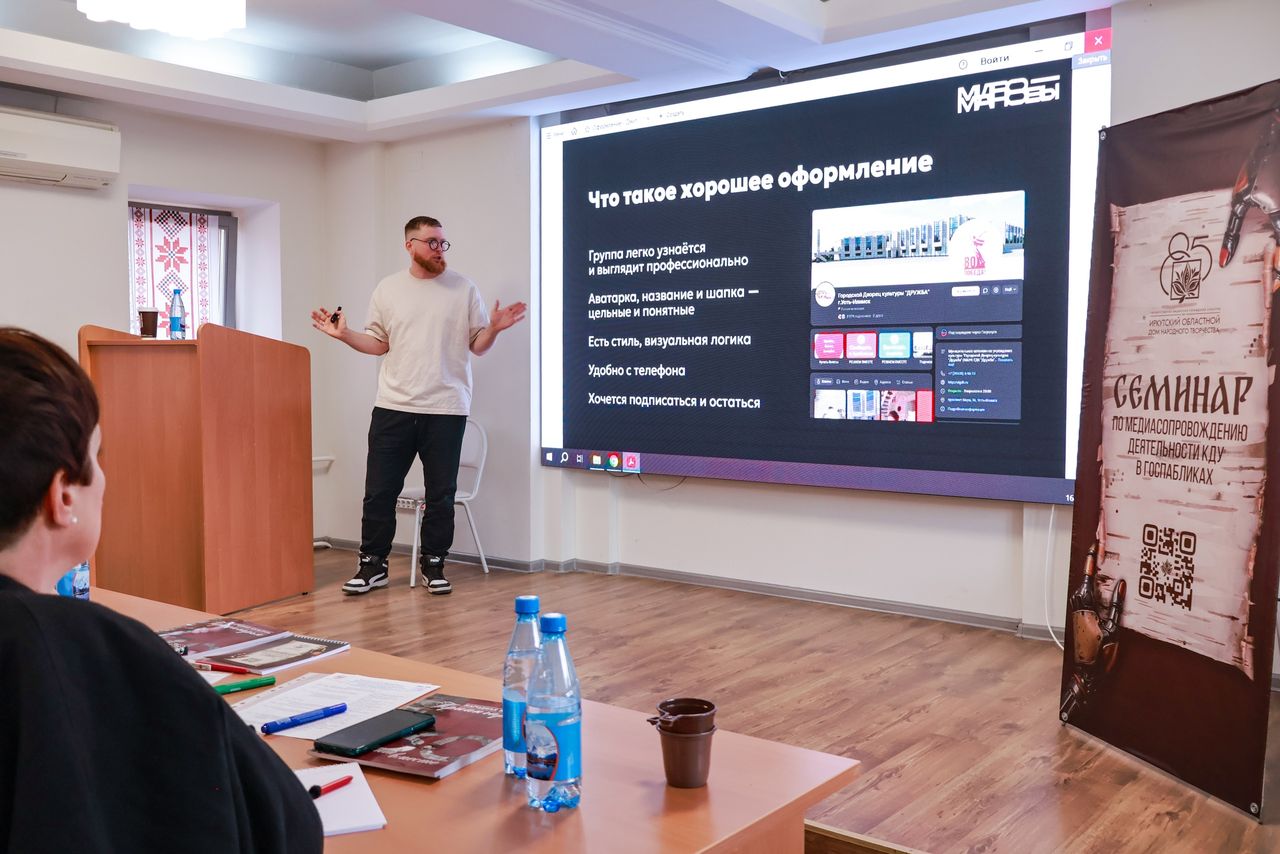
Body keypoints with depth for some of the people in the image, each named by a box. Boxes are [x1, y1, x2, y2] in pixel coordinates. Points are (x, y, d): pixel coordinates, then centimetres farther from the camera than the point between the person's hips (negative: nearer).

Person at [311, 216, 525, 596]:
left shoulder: (464, 289, 3)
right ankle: (372, 565, 18)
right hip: (393, 408, 1)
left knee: (441, 494, 6)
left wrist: (494, 328, -16)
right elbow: (378, 343, 10)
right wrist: (344, 334, -4)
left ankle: (433, 565, 20)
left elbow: (477, 345, 3)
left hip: (446, 410, -1)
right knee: (379, 490, 4)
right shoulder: (388, 289, 8)